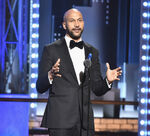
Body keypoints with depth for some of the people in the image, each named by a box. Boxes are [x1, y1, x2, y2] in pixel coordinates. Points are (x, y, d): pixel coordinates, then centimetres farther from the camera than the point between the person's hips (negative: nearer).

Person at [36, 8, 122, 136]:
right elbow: (40, 87, 0)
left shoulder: (92, 52, 15)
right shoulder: (51, 50, 3)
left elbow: (97, 90, 14)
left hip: (85, 121, 4)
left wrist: (108, 81, -7)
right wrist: (50, 76, -21)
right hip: (60, 120, -4)